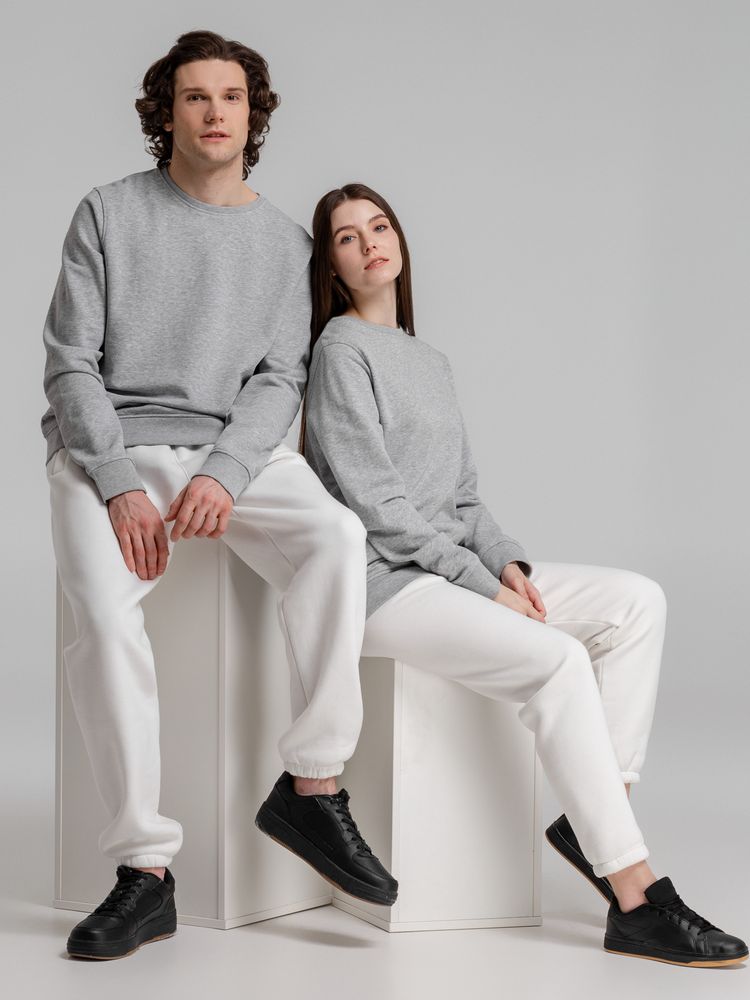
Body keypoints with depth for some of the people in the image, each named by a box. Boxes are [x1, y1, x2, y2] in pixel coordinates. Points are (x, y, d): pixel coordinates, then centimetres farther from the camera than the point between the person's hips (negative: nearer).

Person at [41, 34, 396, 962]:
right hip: (104, 447, -2)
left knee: (336, 536, -29)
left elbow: (279, 380, 4)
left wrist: (223, 474, -16)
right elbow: (70, 364, -1)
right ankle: (146, 868, -25)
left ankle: (311, 786, -22)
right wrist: (120, 485, -15)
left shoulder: (284, 242, 13)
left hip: (230, 446, 2)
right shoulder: (109, 214, 5)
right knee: (104, 610, -30)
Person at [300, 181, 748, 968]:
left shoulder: (431, 363, 22)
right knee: (557, 658, -27)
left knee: (637, 600, -8)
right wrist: (483, 583, -13)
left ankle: (596, 818, -14)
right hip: (382, 581, -8)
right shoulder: (342, 350, -3)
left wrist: (506, 561, -2)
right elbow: (375, 502, -12)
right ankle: (637, 902, -25)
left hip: (454, 570, 8)